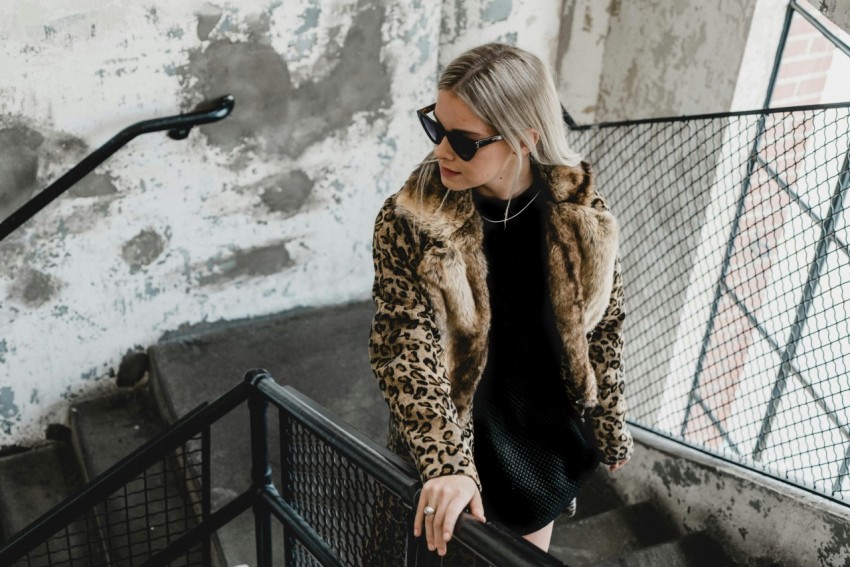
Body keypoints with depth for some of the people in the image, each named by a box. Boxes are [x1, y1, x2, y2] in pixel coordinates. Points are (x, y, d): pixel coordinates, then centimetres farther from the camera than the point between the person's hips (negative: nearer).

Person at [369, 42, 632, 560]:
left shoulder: (584, 216, -14)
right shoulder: (409, 222, -21)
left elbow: (604, 331, -2)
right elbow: (406, 352, -23)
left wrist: (611, 431, 8)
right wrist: (446, 464, -34)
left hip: (545, 449, 3)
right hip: (452, 451, -2)